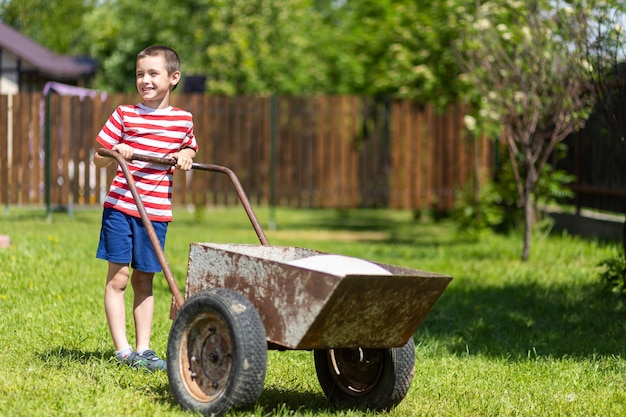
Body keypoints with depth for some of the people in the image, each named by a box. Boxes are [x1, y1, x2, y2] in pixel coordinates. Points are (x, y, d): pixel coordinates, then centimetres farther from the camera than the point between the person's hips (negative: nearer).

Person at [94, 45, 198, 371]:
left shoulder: (183, 120, 6)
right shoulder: (125, 115, -1)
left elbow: (190, 148, 25)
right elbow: (98, 158, 2)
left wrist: (185, 155, 2)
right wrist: (114, 153, -20)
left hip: (156, 212, 2)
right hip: (120, 206, -2)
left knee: (144, 281, 9)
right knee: (118, 278, -3)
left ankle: (143, 349, 14)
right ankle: (123, 351, 1)